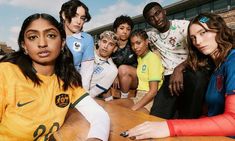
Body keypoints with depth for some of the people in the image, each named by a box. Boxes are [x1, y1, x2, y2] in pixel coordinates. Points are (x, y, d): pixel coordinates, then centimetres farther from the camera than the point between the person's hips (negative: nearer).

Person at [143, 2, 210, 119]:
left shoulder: (184, 25, -4)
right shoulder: (150, 35, 11)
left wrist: (179, 69, -30)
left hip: (190, 71, -2)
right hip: (170, 76, 3)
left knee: (197, 77, -38)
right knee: (157, 116, -17)